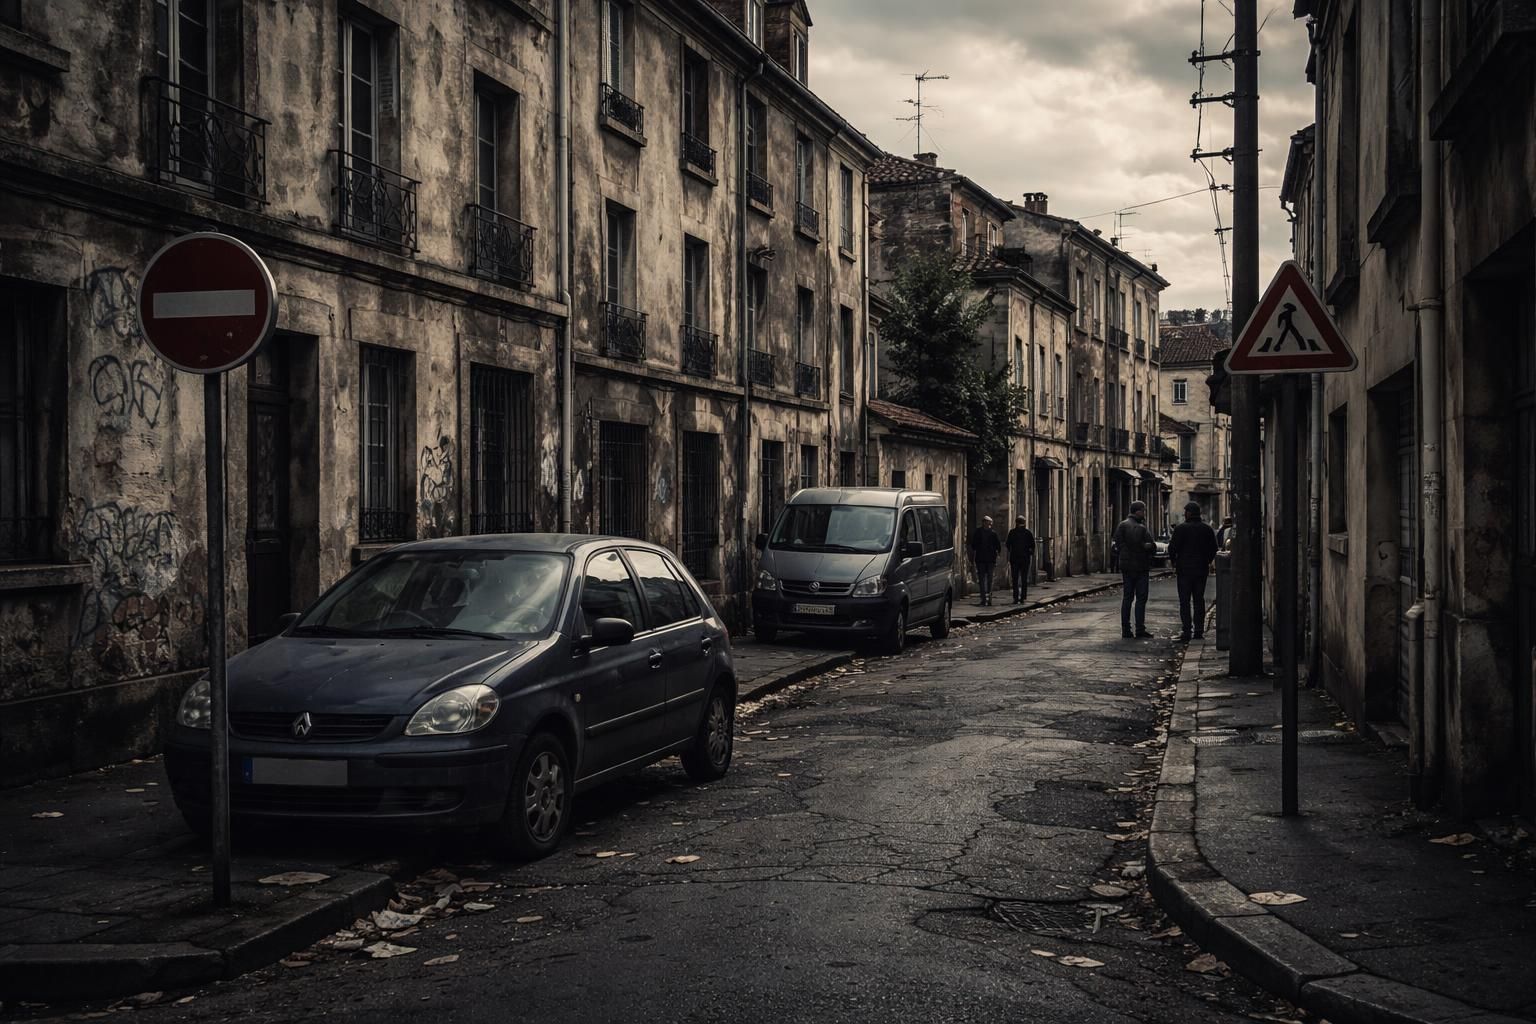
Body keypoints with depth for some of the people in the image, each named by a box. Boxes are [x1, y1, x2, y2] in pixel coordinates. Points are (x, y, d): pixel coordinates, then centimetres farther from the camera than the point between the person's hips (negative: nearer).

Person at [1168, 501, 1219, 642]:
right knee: (1199, 600, 12)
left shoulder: (1181, 528, -11)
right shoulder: (1207, 528, 6)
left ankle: (1186, 631, -8)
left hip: (1185, 568, -5)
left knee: (1184, 601, -2)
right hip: (1202, 568, 5)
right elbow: (1213, 548, 10)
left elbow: (1172, 547, -12)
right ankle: (1199, 630, 10)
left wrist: (1173, 561, 4)